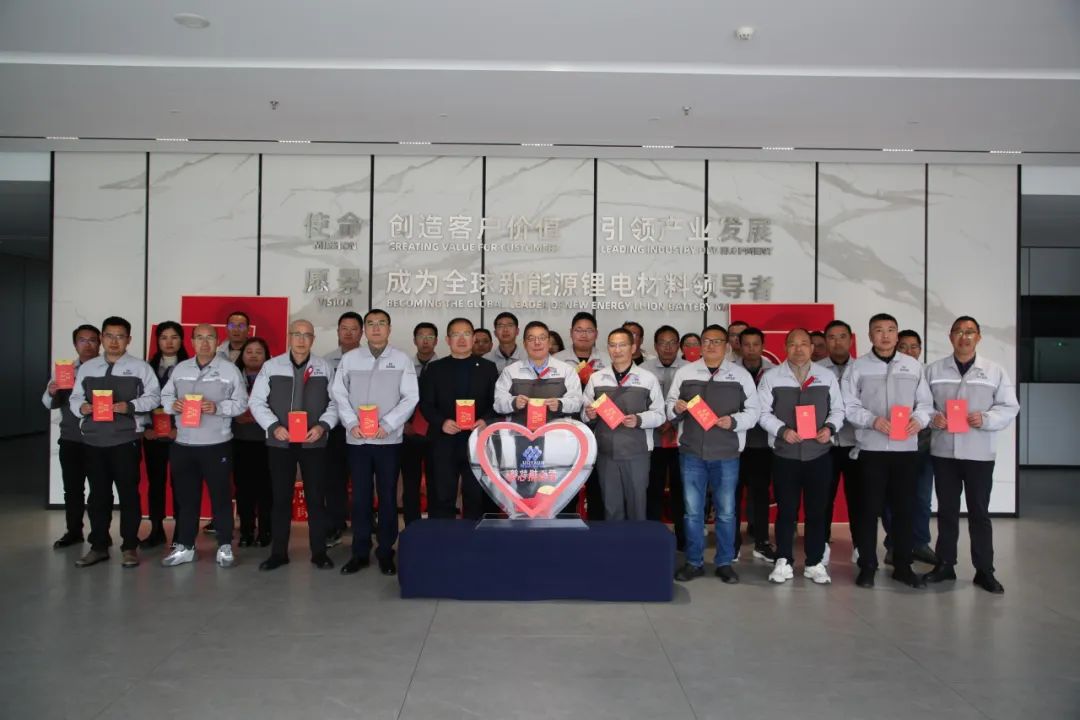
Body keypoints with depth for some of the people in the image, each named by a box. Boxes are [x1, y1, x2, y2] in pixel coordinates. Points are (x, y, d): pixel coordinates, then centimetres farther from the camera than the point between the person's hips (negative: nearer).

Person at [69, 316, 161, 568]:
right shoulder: (87, 367, 13)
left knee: (128, 493, 1)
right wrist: (81, 407, -8)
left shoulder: (140, 367, 3)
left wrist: (130, 406, -16)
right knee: (98, 494, 10)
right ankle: (99, 546, 20)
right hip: (93, 440, 4)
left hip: (125, 440, -3)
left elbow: (153, 396, -3)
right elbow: (75, 397, 13)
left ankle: (129, 547, 10)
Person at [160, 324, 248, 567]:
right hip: (183, 443, 4)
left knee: (221, 496, 3)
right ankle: (184, 546, 22)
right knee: (186, 496, 11)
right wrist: (173, 405, -9)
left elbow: (241, 402, -4)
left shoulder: (229, 369, -1)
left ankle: (224, 547, 12)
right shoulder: (181, 368, 10)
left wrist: (217, 407, -18)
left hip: (217, 444, -3)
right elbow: (165, 396, 12)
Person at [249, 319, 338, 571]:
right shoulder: (271, 366, 3)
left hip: (314, 443, 0)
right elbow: (256, 402, 1)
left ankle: (319, 552, 13)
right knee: (280, 498, 7)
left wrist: (323, 426, -13)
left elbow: (335, 402, 3)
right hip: (280, 443, 0)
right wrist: (274, 426, -12)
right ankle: (278, 552, 17)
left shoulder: (324, 368, 4)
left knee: (316, 497, 4)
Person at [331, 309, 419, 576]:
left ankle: (386, 552, 16)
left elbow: (411, 398, -5)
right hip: (357, 440, 1)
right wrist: (352, 424, -10)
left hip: (389, 440, -1)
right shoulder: (350, 358, 5)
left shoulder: (402, 359, 0)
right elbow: (340, 395, 4)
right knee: (360, 496, 7)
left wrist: (387, 425, -14)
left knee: (387, 496, 5)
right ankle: (360, 552, 17)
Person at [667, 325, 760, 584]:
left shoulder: (741, 375, 2)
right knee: (693, 511, 7)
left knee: (726, 511, 8)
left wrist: (733, 421, -16)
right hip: (691, 452, 1)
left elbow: (752, 412, 2)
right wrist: (675, 408, -14)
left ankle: (725, 563, 20)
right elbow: (669, 405, 8)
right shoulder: (684, 372, 4)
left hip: (727, 455, 0)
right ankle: (694, 562, 18)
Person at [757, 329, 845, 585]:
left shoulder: (827, 376, 9)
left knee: (817, 510, 7)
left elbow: (838, 410, 10)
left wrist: (830, 427, -10)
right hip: (784, 454, -2)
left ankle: (815, 563, 19)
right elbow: (763, 413, -2)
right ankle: (784, 562, 15)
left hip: (819, 454, 2)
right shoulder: (771, 377, 2)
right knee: (786, 510, 4)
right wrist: (782, 430, -16)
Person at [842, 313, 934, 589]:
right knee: (870, 508, 2)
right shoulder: (857, 366, 1)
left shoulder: (913, 366, 9)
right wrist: (873, 420, -18)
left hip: (906, 447, 2)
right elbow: (848, 406, -3)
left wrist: (919, 419, -12)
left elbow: (926, 403, 8)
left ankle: (903, 566, 20)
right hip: (871, 447, -2)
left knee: (903, 508, 9)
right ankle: (867, 566, 12)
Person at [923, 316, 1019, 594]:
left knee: (979, 512, 5)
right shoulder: (934, 370, 5)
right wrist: (933, 417, -13)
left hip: (979, 453, -1)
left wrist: (985, 419, -17)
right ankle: (945, 564, 21)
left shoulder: (995, 371, 2)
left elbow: (1009, 407, 0)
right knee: (946, 510, 10)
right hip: (943, 451, 1)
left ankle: (984, 570, 16)